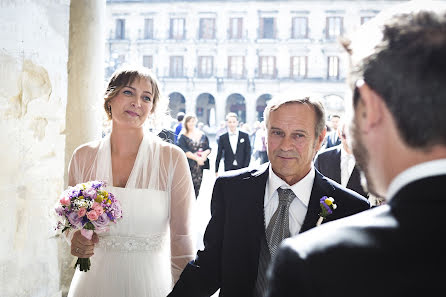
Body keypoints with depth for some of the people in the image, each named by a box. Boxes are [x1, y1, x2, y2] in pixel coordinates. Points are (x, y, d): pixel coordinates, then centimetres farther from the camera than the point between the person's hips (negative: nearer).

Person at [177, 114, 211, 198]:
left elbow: (208, 148, 12)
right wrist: (196, 158, -16)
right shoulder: (183, 136, 0)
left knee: (197, 187, 5)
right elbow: (184, 151, -9)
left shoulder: (202, 135, 13)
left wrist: (205, 153, -12)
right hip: (188, 166, -4)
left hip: (200, 165, 4)